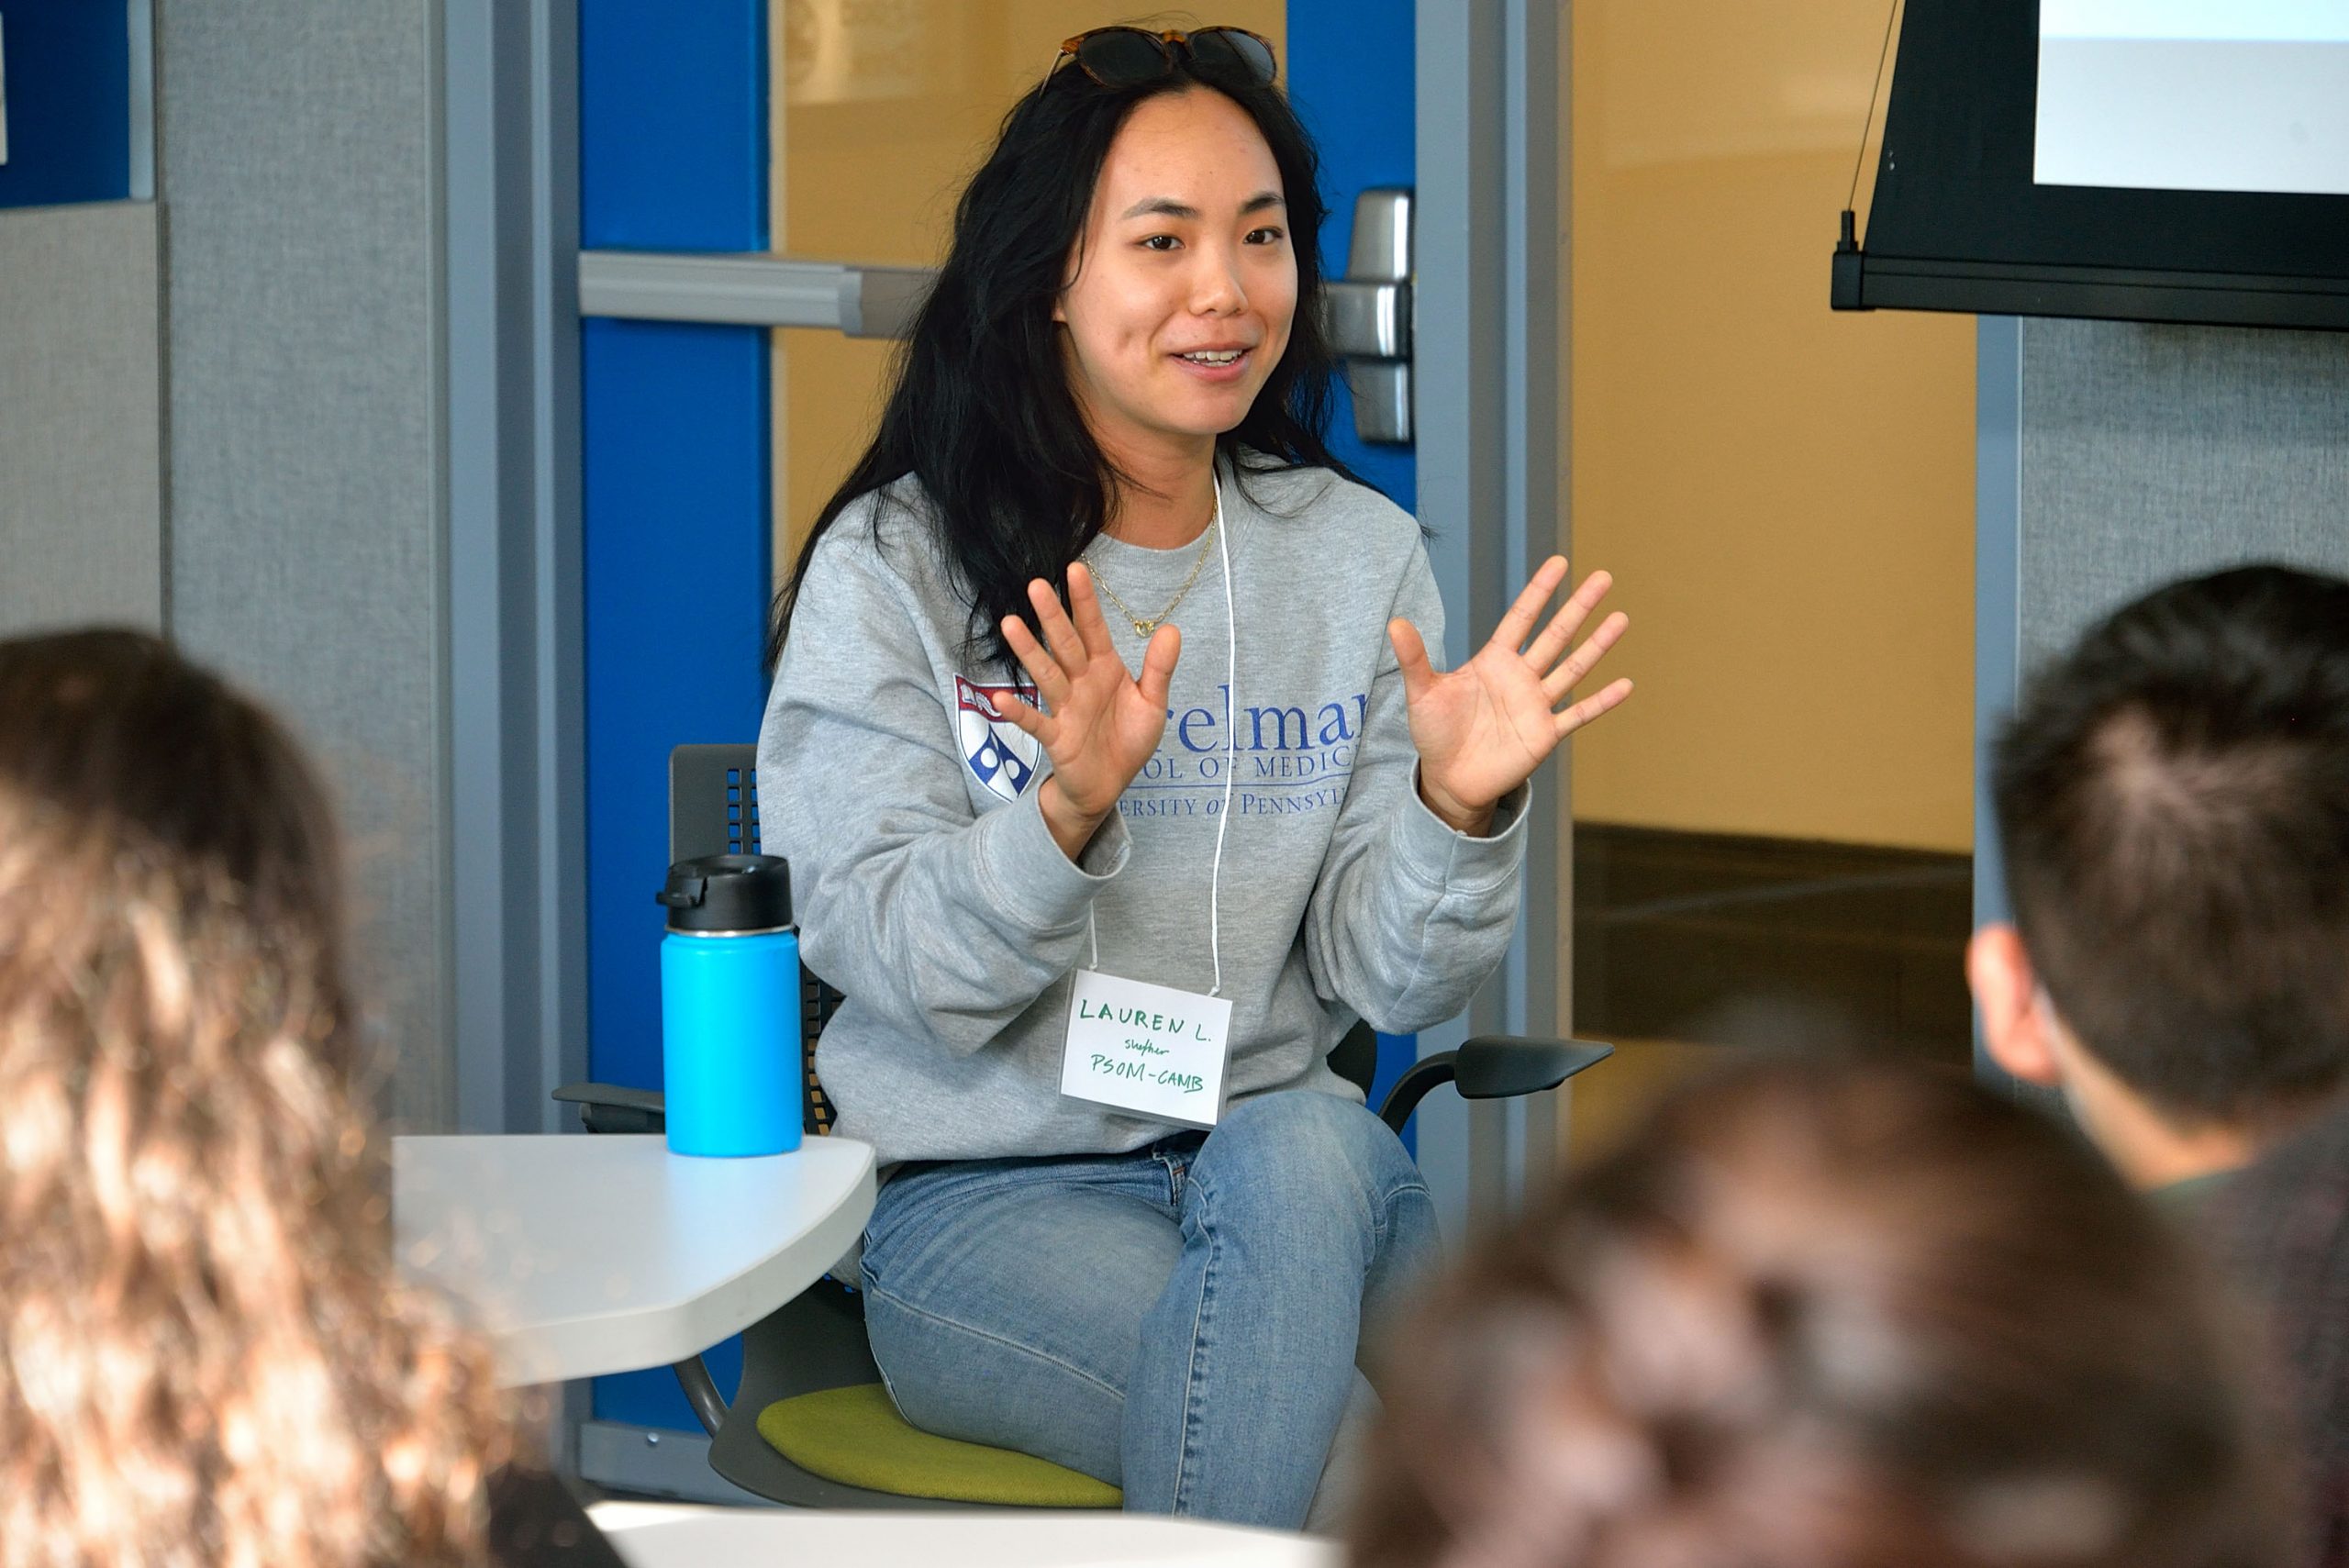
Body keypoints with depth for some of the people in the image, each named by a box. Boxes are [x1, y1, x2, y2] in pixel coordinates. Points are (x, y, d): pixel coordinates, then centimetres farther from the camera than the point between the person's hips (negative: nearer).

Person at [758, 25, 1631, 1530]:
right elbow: (907, 975, -9)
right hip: (980, 1198, -3)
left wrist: (1458, 811, -17)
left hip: (1285, 1147, 4)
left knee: (1307, 1153, -34)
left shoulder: (1361, 558, 8)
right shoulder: (893, 570, -2)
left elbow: (1383, 981, 3)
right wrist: (1068, 809, -26)